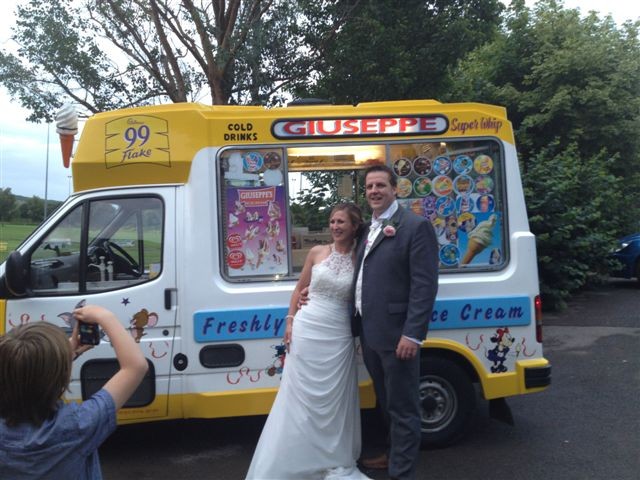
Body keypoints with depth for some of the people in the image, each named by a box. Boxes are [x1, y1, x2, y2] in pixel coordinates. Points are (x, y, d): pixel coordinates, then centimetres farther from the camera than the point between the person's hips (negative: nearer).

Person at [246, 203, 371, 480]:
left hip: (337, 336, 0)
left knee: (333, 400, 9)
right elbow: (299, 289, 7)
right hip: (307, 330, 0)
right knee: (299, 397, 7)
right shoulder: (317, 252, 1)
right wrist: (290, 322, 1)